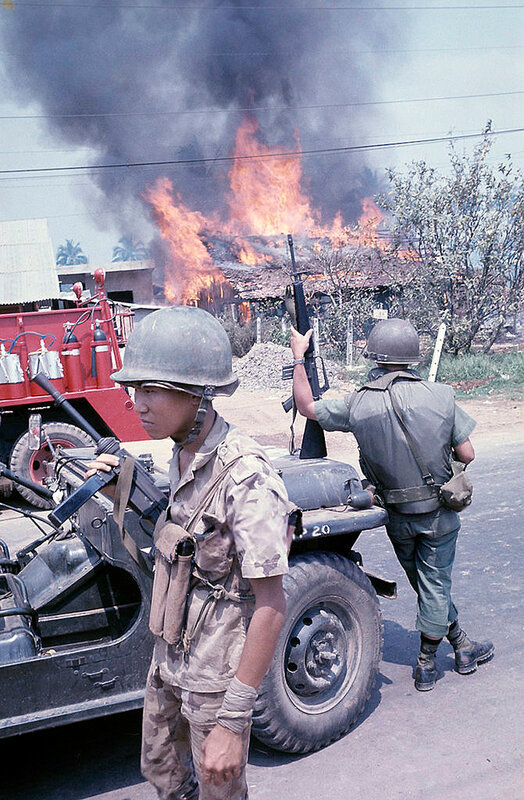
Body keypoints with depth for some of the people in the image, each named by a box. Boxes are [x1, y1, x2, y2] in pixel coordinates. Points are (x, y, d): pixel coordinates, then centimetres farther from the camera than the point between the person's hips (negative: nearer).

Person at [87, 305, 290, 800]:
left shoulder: (245, 477, -28)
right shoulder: (183, 455, -2)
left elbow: (271, 607, -26)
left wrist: (232, 724, -24)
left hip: (216, 675, -8)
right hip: (170, 658, 8)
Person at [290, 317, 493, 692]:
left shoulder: (358, 404, -12)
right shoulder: (441, 396, -14)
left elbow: (307, 406, 2)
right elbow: (467, 454, -8)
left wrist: (299, 358, 9)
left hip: (397, 516, 2)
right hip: (438, 511, -1)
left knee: (429, 585, 21)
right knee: (435, 585, 13)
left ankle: (463, 646, 37)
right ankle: (426, 665, 27)